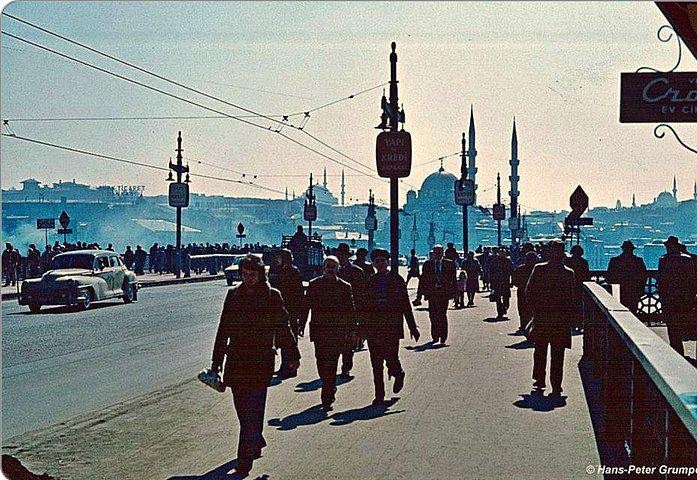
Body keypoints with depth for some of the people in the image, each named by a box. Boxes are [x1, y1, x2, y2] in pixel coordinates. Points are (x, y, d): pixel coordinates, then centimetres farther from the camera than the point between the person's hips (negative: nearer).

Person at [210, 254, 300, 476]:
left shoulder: (272, 296, -1)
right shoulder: (233, 295, 8)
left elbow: (283, 328, 5)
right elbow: (223, 329, 12)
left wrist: (294, 356, 8)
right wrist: (216, 360, 12)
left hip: (261, 361, -4)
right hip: (236, 360, 4)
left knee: (252, 411, -7)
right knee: (242, 408, 12)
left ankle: (245, 460, -5)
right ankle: (256, 442, 37)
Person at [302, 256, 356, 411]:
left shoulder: (344, 286, 5)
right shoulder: (314, 284, 7)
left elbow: (350, 310, 7)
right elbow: (306, 306, 8)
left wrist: (352, 330, 4)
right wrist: (302, 325, 3)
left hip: (337, 332, -1)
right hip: (319, 330, 1)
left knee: (331, 363, -6)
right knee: (321, 362, 2)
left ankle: (327, 398, -3)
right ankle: (330, 389, 27)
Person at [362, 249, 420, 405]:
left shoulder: (396, 279, 2)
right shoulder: (370, 282, 8)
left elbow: (405, 305, 3)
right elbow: (365, 306, 11)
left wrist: (412, 327, 1)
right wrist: (363, 327, 7)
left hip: (392, 327, -3)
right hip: (373, 328, 3)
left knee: (391, 360, -7)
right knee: (376, 364, 3)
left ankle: (398, 374, 28)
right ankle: (379, 395, 13)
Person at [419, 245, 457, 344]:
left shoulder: (449, 264, 6)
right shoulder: (427, 264, 8)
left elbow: (453, 280, 7)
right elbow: (423, 279, 9)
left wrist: (453, 291, 0)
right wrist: (425, 291, 1)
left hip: (444, 292, -2)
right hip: (431, 293, 2)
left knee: (442, 315, -7)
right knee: (432, 315, 3)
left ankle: (443, 337, 1)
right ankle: (435, 336, 15)